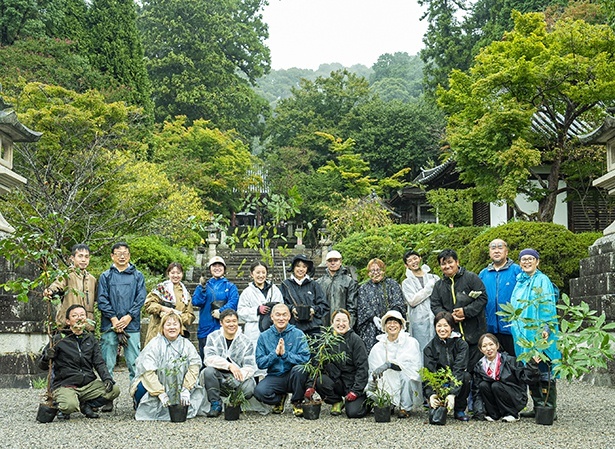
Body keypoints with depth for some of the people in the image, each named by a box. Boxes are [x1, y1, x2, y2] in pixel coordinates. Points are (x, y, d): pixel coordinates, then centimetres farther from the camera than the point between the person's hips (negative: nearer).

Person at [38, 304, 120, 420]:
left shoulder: (90, 339, 13)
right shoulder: (59, 339, 0)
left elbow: (99, 363, 8)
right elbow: (42, 366, 0)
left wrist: (107, 379, -10)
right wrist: (47, 358, -24)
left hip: (88, 384, 4)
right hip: (64, 385, -4)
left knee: (114, 390, -19)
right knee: (70, 406, -35)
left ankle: (86, 406, 4)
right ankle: (62, 407, 3)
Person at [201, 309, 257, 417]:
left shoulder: (246, 342, 1)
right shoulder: (213, 337, 2)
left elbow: (250, 367, -8)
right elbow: (209, 359, -14)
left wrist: (238, 376, -29)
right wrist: (229, 365, -28)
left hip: (239, 377, 0)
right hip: (218, 378, 0)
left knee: (248, 390, -30)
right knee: (209, 371, -30)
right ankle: (216, 404, -13)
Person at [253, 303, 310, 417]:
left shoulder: (298, 334, -2)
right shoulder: (264, 337, 4)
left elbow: (305, 359, -11)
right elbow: (260, 363, -2)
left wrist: (285, 354, -21)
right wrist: (275, 354, -17)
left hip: (293, 377, -1)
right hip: (274, 377, 1)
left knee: (299, 369, -35)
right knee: (259, 391, -29)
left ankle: (297, 402, -5)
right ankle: (280, 398, 8)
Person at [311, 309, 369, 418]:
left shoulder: (356, 340, -7)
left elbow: (362, 367, -10)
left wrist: (356, 391, -18)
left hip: (354, 383, -3)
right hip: (337, 382, 3)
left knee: (353, 412, -23)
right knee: (319, 381, -27)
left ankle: (367, 402, 13)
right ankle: (337, 402, 2)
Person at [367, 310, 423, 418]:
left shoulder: (411, 342, -3)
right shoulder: (378, 348, 6)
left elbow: (414, 365, -19)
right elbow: (373, 371, 5)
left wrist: (389, 364, -31)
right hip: (387, 387, 3)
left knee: (406, 373, -33)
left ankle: (405, 408, -12)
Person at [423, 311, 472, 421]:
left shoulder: (461, 345, -8)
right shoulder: (429, 348, -5)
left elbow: (459, 369, -21)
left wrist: (452, 394, -35)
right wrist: (430, 395, -36)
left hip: (456, 384, 0)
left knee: (466, 376, -31)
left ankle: (459, 410, -9)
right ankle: (438, 409, 5)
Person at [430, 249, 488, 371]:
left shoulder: (471, 278, 1)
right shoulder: (439, 285, 15)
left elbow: (482, 298, -5)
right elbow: (435, 306, 9)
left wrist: (466, 311, -15)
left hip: (473, 332, -3)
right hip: (452, 334, 3)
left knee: (475, 364, 0)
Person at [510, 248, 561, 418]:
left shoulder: (542, 280, -4)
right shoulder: (520, 282, 17)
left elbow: (548, 308, -13)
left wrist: (547, 328, -23)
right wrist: (517, 330, 16)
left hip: (539, 335, -7)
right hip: (523, 334, 7)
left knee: (544, 372, -5)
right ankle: (538, 407, 17)